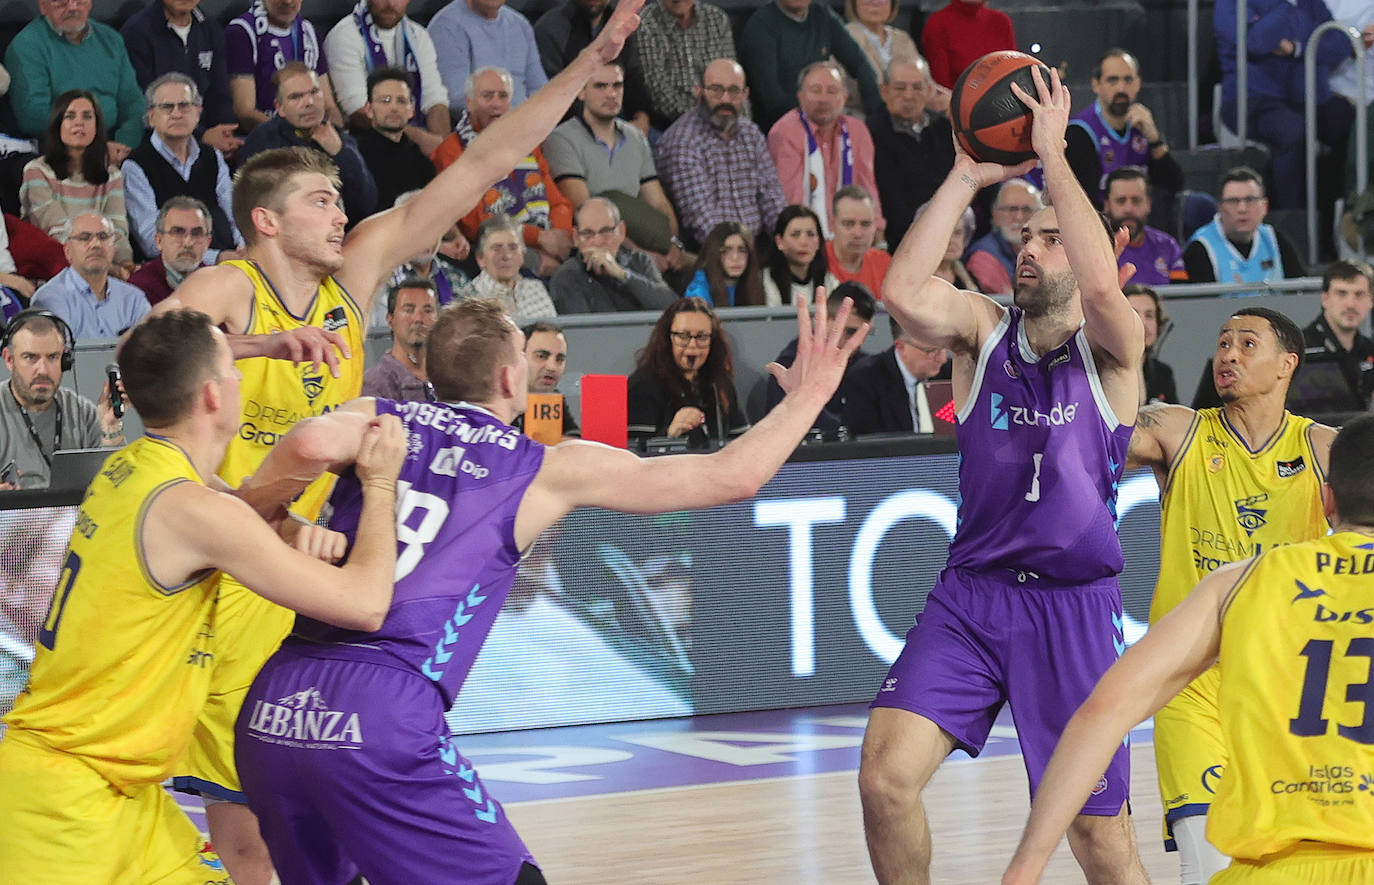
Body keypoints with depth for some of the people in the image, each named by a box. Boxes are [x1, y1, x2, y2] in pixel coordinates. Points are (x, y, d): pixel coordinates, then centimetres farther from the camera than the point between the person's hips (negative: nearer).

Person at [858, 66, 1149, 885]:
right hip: (973, 593, 2)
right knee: (886, 775, -15)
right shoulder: (982, 328, 5)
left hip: (1075, 603, -2)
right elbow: (903, 294, -15)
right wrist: (968, 179, -14)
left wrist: (1053, 154, -21)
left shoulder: (1111, 347, -2)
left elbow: (1102, 285, -26)